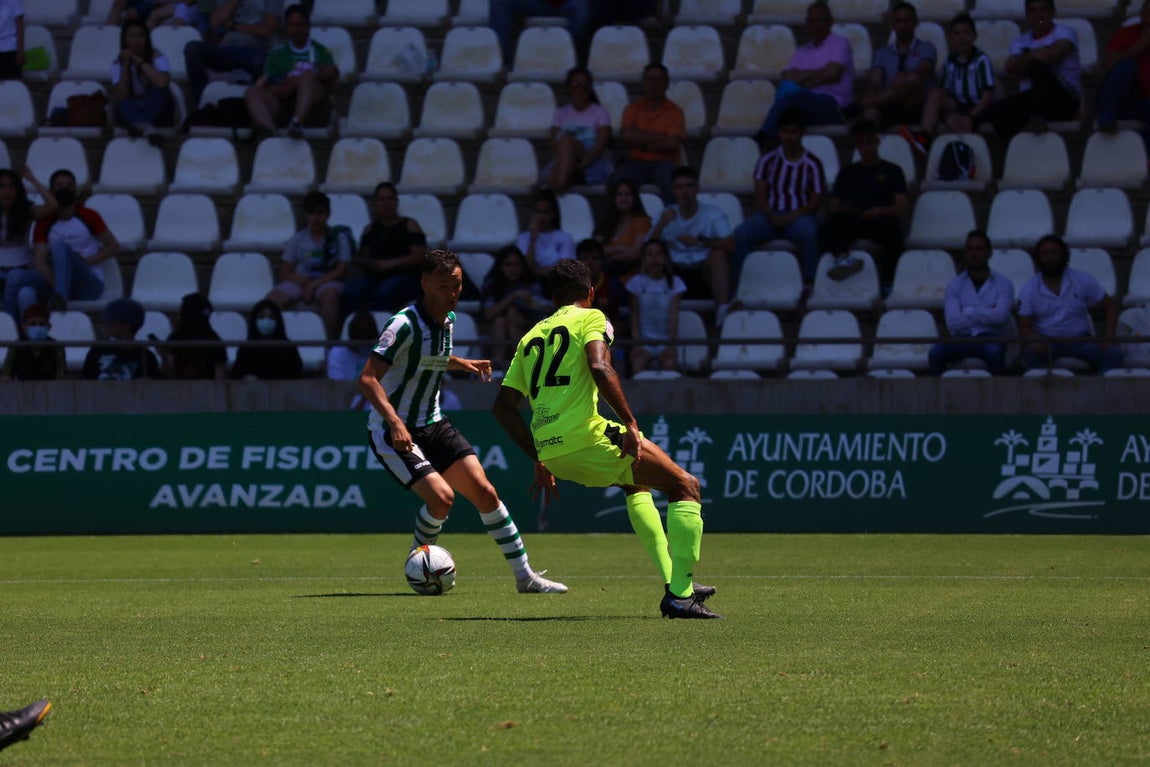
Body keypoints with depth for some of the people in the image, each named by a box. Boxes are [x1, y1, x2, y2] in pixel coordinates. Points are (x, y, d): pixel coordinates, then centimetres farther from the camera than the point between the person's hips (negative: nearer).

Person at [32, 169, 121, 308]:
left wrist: (86, 261, -8)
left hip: (90, 284, -3)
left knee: (61, 246, -31)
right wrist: (53, 281, -24)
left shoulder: (88, 217, 3)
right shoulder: (45, 223, 6)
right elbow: (39, 261, -4)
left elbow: (114, 247, 6)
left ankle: (59, 296, -54)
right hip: (57, 282, 3)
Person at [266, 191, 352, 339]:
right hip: (300, 281, 3)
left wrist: (314, 284, -15)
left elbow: (341, 271, -3)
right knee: (274, 298, -27)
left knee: (330, 294, -40)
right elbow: (285, 272, 11)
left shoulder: (339, 237, 6)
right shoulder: (298, 239, 14)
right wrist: (297, 278, -13)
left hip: (326, 282, -3)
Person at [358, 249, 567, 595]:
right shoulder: (404, 325, -22)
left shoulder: (449, 320, 4)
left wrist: (462, 364, 23)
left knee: (484, 491, -2)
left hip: (432, 425, 7)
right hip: (393, 432, -7)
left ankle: (525, 576, 5)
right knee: (441, 496, -23)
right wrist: (394, 423, -39)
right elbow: (368, 379, -29)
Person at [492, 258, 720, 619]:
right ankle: (680, 594, -10)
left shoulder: (531, 337, 24)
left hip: (549, 450, 7)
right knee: (686, 487, 3)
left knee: (636, 482, 33)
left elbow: (503, 407, 21)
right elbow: (600, 367, -16)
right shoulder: (591, 318, 5)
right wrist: (630, 423, -15)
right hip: (584, 437, -7)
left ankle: (673, 582, 28)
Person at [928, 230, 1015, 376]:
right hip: (962, 339, 2)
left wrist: (968, 312, -5)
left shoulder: (1003, 283, 6)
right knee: (936, 352, -29)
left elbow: (1000, 316, -12)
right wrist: (985, 314, -4)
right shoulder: (955, 285, 9)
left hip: (991, 338, -2)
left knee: (994, 351, -38)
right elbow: (953, 323, -5)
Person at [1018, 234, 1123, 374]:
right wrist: (1036, 341, -27)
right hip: (1046, 341, -1)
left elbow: (1110, 305, 5)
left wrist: (1109, 337, -12)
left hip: (1080, 340, 1)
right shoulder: (1028, 290, -1)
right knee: (1031, 353, -37)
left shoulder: (1083, 280, 1)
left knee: (1113, 353, -27)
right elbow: (1024, 327, -2)